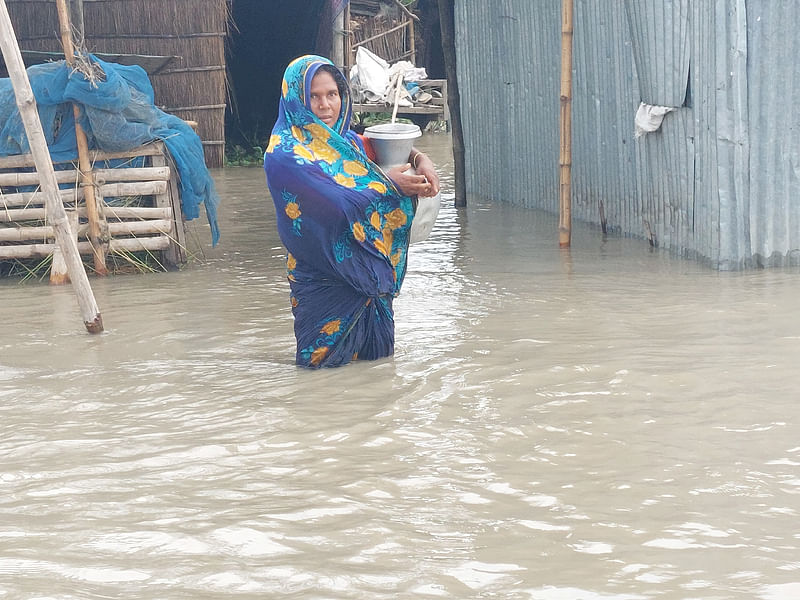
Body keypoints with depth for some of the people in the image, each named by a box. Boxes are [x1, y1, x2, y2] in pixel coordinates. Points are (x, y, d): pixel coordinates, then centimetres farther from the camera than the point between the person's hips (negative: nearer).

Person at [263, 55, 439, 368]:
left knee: (376, 353, 15)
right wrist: (388, 184, -13)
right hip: (323, 279, -7)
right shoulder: (285, 154, -17)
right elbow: (337, 204, -23)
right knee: (327, 359, 4)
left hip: (369, 270, 7)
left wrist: (421, 160, -3)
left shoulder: (346, 140, 5)